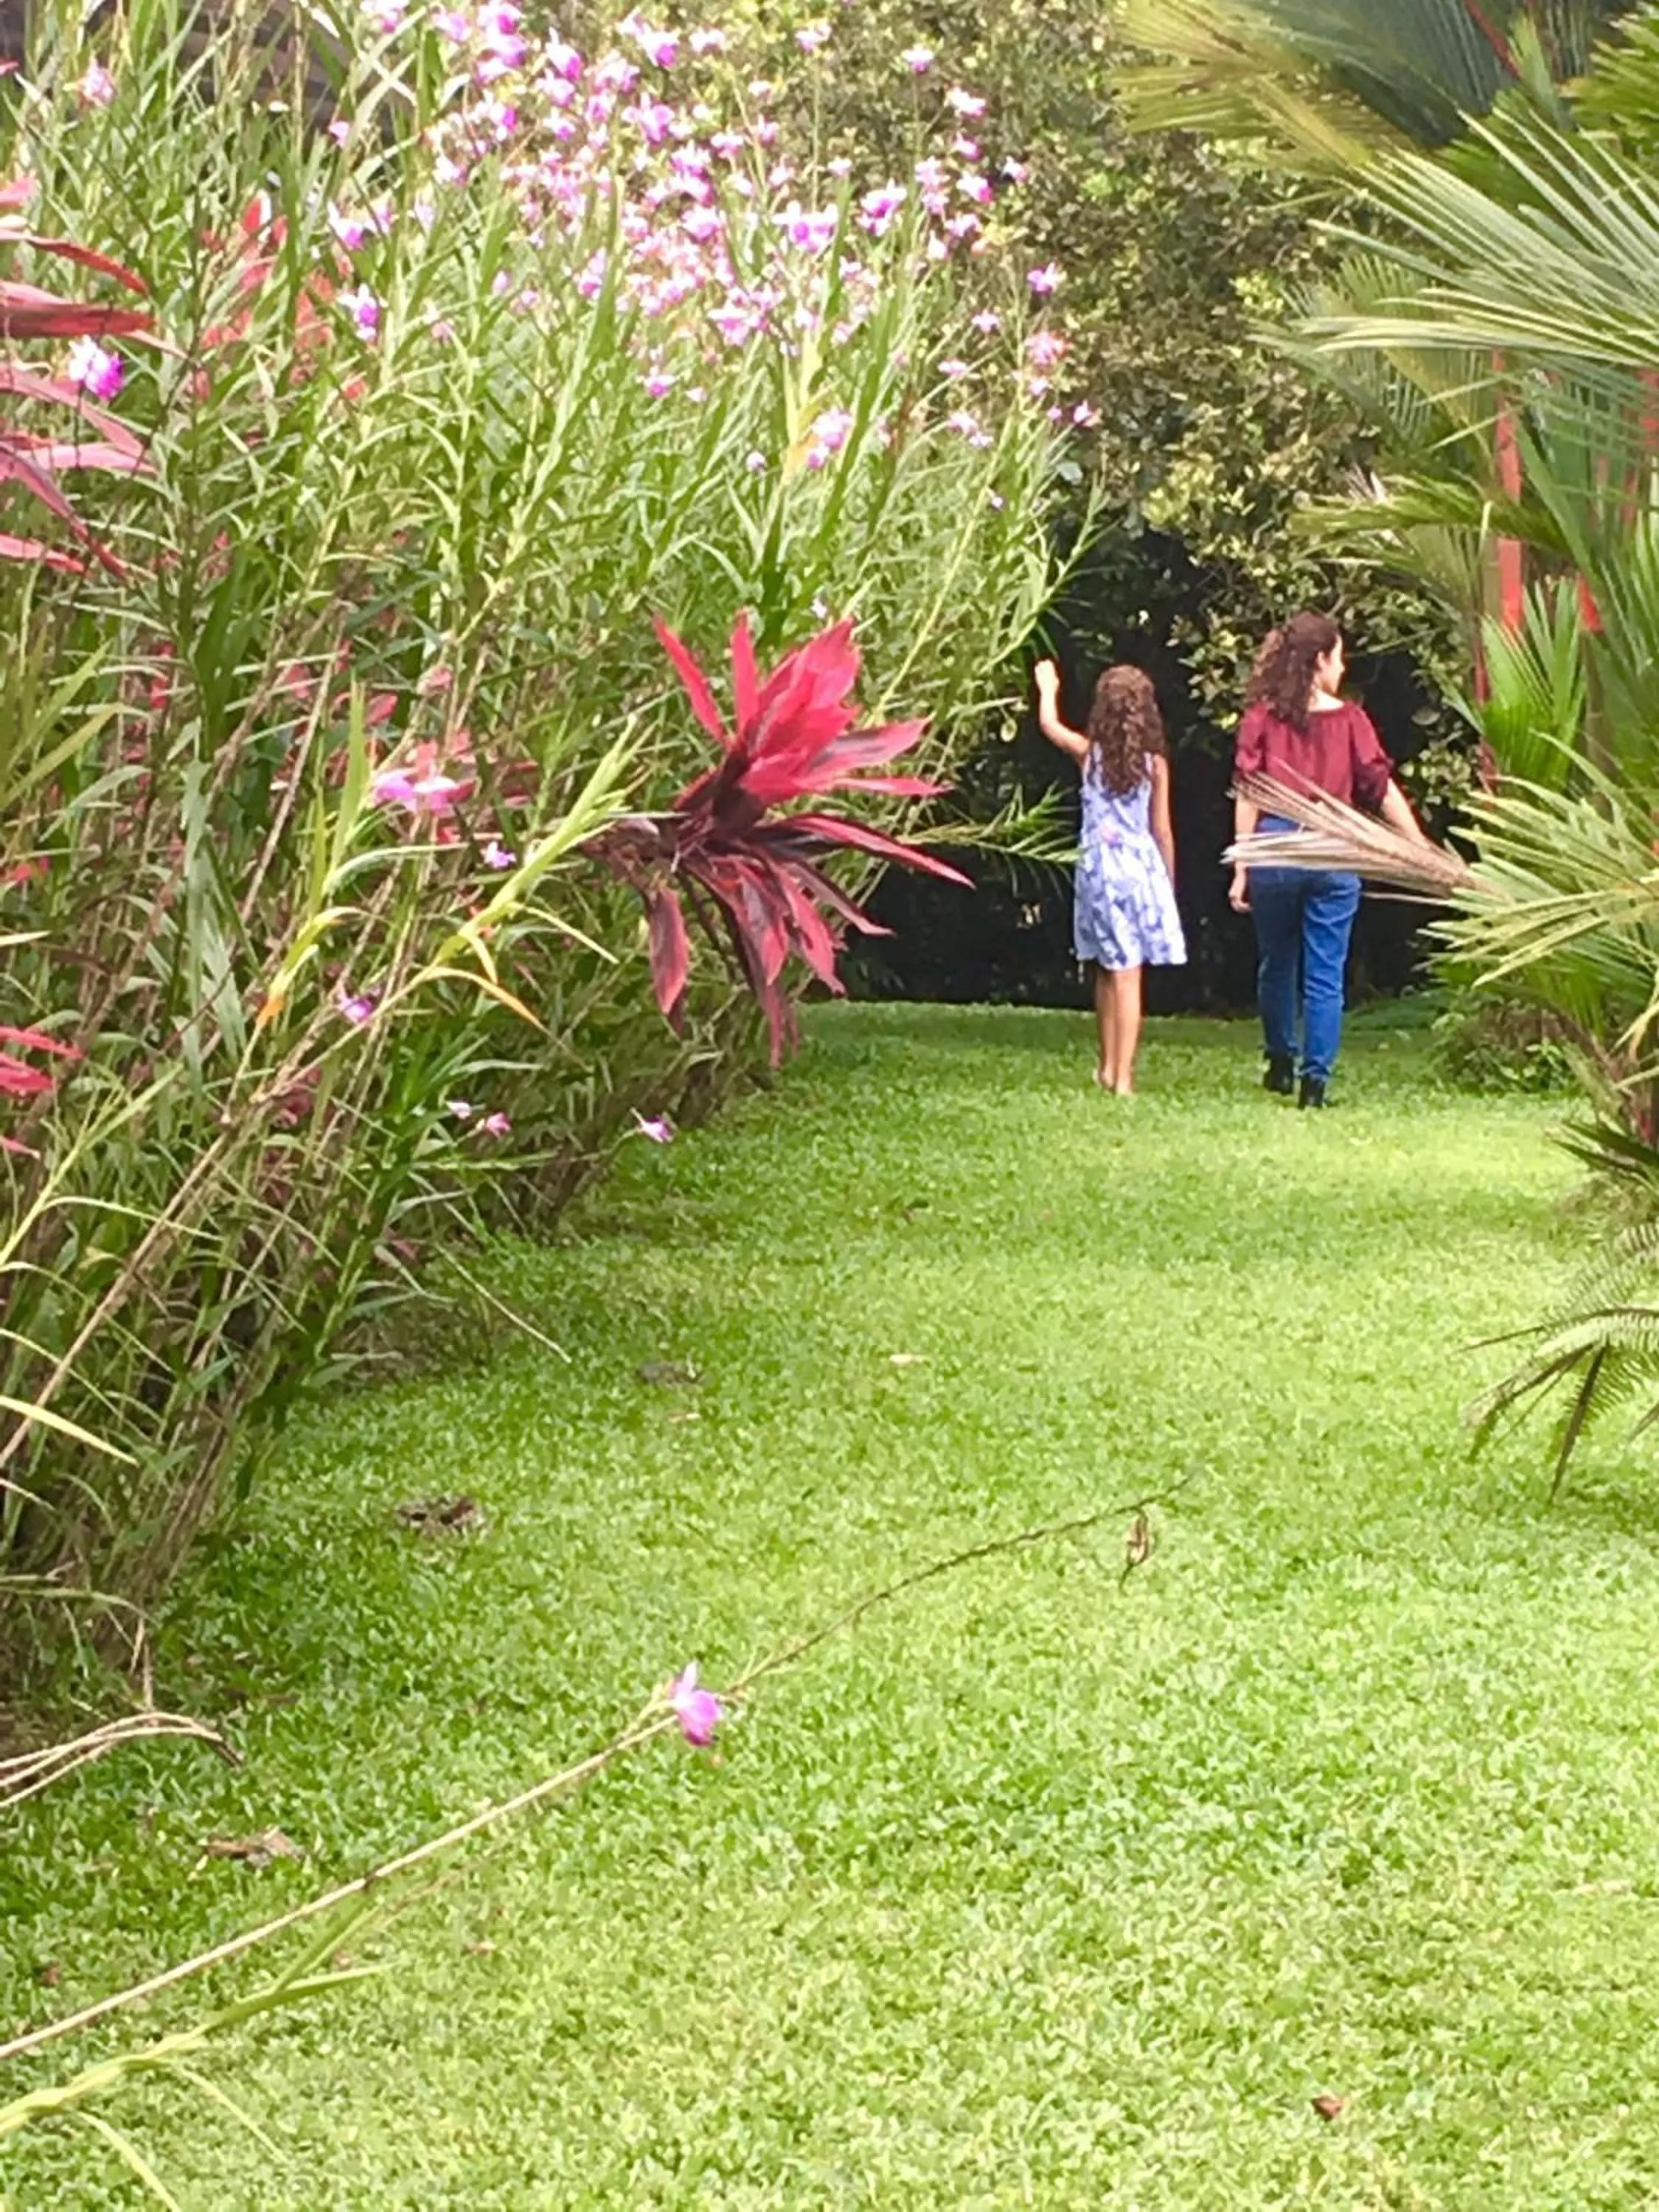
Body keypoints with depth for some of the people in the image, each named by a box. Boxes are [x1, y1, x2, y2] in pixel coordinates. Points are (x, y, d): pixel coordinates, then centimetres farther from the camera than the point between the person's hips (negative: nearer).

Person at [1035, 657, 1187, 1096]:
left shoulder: (1089, 753, -1)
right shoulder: (1155, 763, -2)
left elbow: (1049, 724, 18)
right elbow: (1162, 830, 2)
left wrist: (1047, 687, 37)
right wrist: (1169, 882, 13)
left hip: (1098, 865, 1)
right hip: (1142, 865, -1)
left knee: (1109, 971, 15)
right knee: (1129, 976, -4)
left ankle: (1110, 1068, 26)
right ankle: (1121, 1076, -7)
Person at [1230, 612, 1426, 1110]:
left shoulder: (1261, 717, 1)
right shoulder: (1349, 719, 0)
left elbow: (1247, 799, -2)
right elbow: (1383, 790, -1)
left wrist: (1241, 870, 1)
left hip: (1275, 847, 1)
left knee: (1276, 965, 18)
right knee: (1325, 974, 4)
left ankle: (1282, 1061, 31)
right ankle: (1316, 1078, 1)